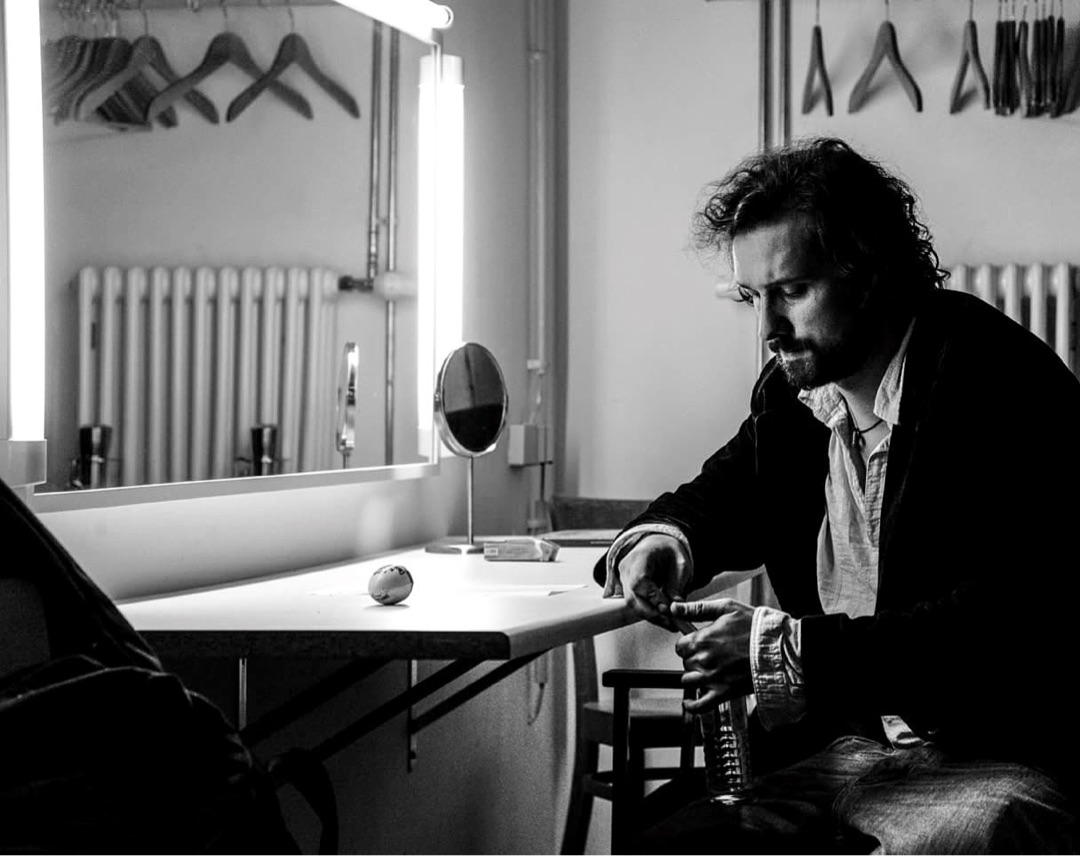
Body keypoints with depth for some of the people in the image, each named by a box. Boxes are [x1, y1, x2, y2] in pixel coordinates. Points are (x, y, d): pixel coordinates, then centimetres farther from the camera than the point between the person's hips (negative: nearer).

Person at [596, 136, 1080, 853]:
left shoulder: (1004, 385, -15)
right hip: (846, 752, 7)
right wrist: (663, 538, 4)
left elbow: (1003, 623, -24)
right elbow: (727, 492, 30)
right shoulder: (793, 390, 9)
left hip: (1004, 762, -6)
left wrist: (791, 653, -24)